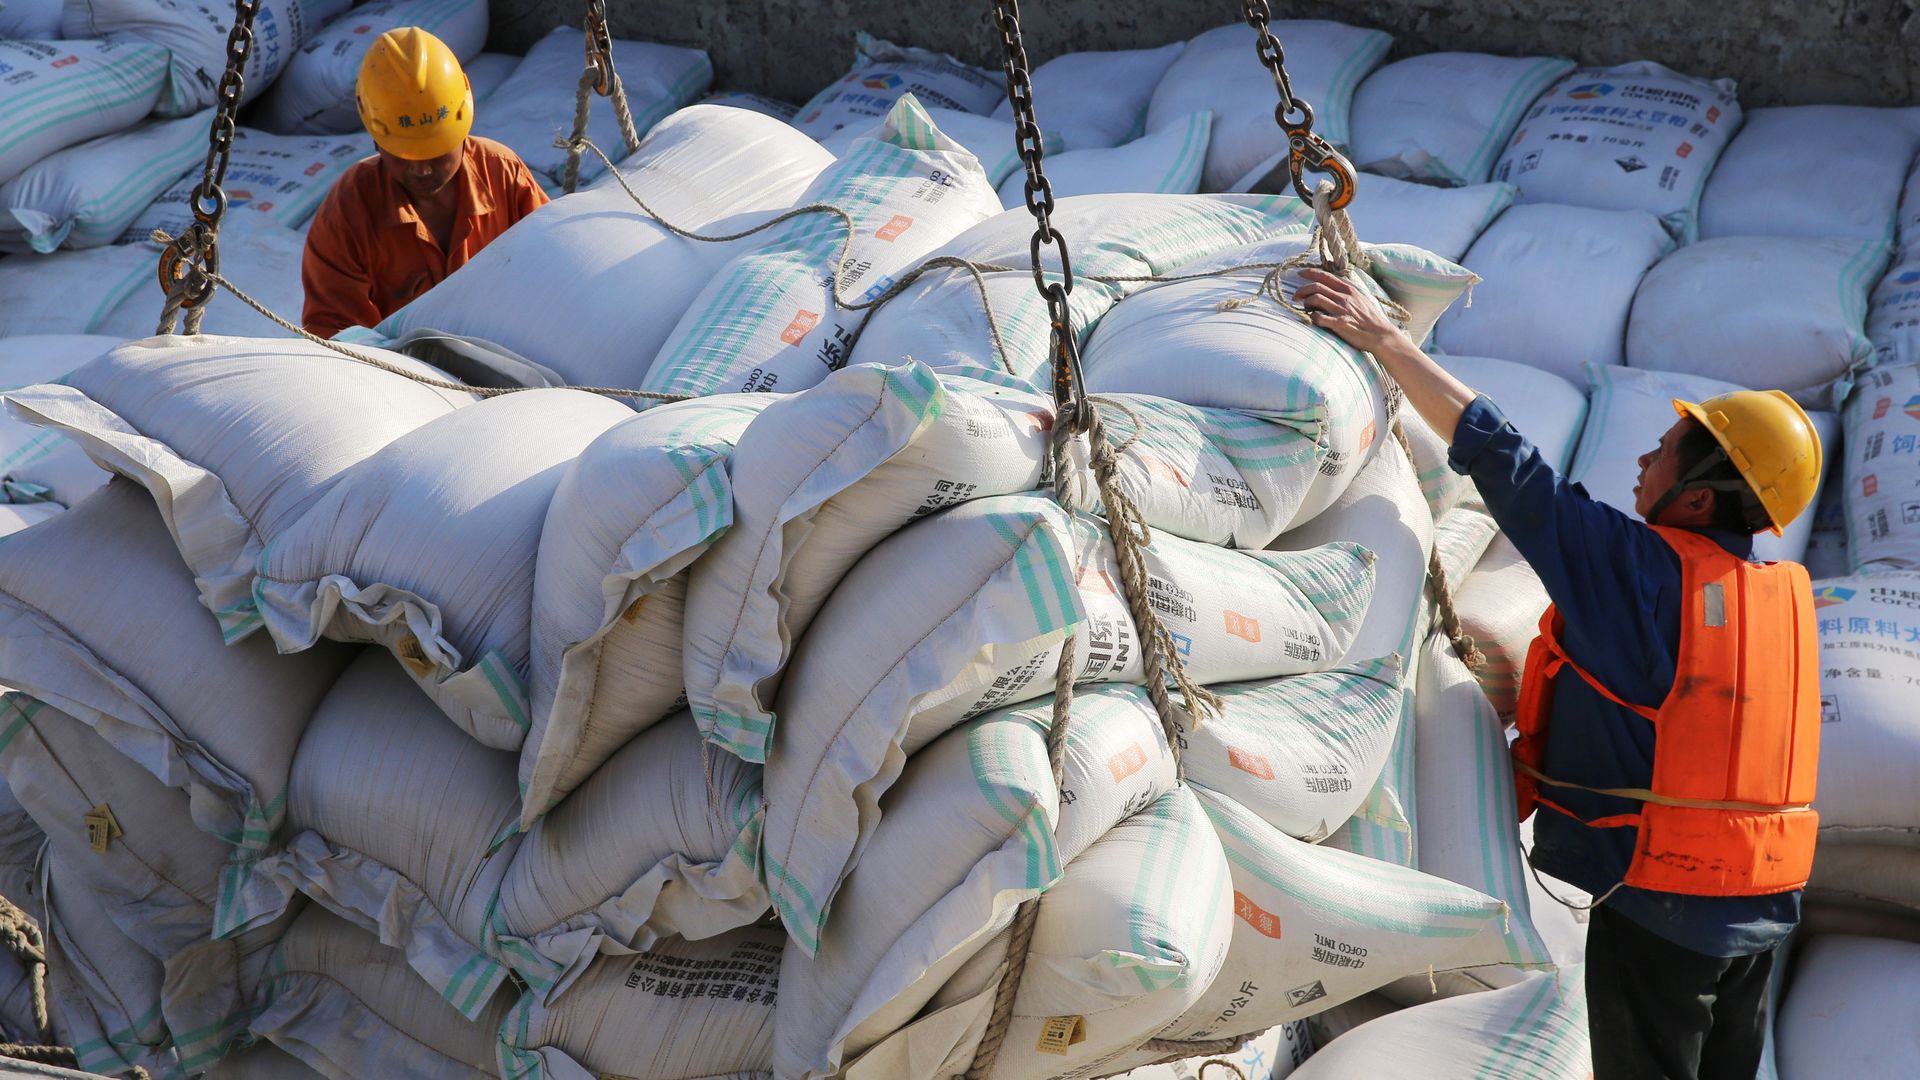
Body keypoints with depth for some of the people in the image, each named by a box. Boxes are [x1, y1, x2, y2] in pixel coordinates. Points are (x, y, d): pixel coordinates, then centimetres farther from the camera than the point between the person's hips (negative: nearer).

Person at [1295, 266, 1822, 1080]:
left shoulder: (1639, 566, -17)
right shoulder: (1788, 596, 4)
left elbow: (1496, 454, -16)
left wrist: (1383, 337, -10)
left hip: (1659, 904, -7)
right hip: (1760, 904, 7)